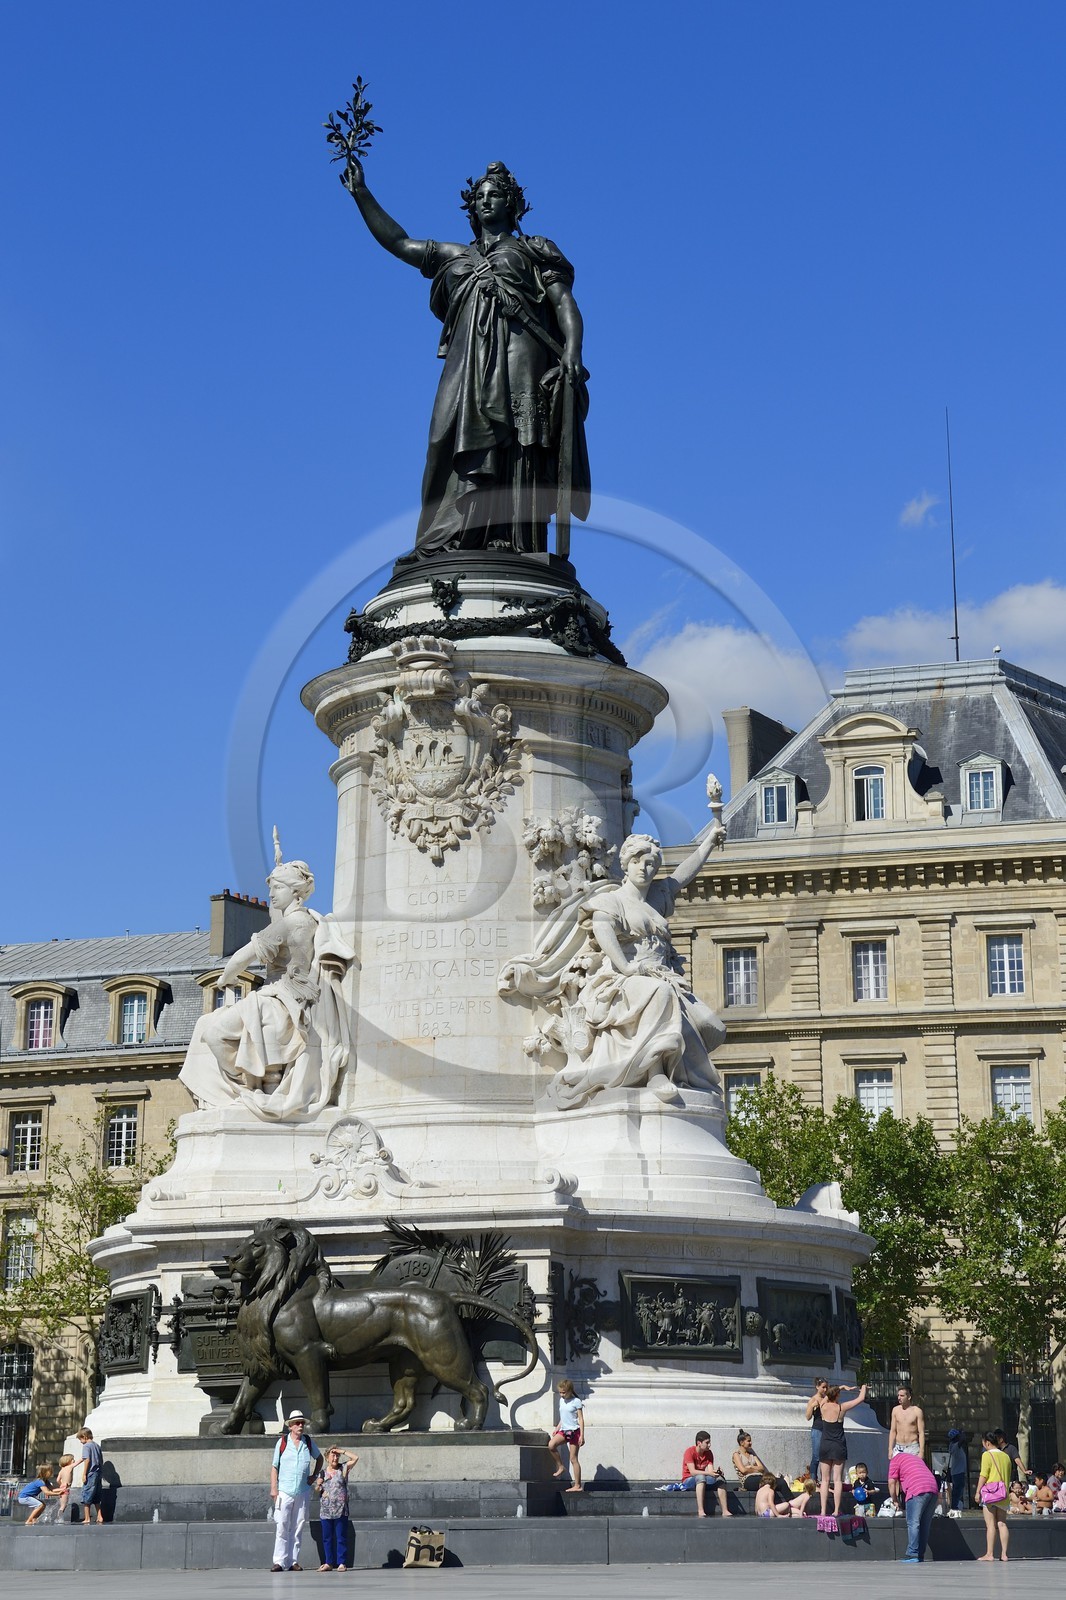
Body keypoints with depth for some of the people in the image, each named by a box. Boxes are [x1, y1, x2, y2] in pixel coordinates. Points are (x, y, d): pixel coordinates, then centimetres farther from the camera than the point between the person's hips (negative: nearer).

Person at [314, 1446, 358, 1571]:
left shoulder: (343, 1469, 3)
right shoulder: (322, 1473, 9)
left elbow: (355, 1458, -8)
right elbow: (318, 1491, 18)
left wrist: (342, 1451, -5)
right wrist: (318, 1485, -4)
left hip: (341, 1510, -3)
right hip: (325, 1510, 3)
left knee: (341, 1537, -1)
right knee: (327, 1537, 6)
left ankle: (342, 1563, 1)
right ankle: (328, 1563, 12)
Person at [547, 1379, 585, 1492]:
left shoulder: (576, 1402, -8)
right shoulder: (561, 1401, 12)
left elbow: (581, 1419, -8)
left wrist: (582, 1435, -13)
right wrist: (557, 1429, 15)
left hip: (574, 1431, -6)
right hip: (564, 1431, 6)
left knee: (573, 1459, -5)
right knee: (551, 1445, -21)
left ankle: (577, 1485, 0)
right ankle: (560, 1466, -1)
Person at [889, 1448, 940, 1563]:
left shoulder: (895, 1459, 12)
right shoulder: (916, 1457, 33)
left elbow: (892, 1483, 7)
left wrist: (895, 1500, 17)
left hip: (917, 1491, -7)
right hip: (934, 1489, 7)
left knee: (913, 1523, -7)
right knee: (925, 1525, 10)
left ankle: (913, 1554, -14)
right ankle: (921, 1554, 10)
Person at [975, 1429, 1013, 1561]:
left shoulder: (987, 1455, -6)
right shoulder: (1006, 1456, 13)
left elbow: (983, 1475, -11)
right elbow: (1008, 1477, 18)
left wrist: (978, 1491, -7)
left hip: (990, 1493, -6)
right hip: (1003, 1495, 6)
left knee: (990, 1524, -6)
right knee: (1002, 1524, 5)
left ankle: (989, 1554, -8)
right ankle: (1003, 1554, 2)